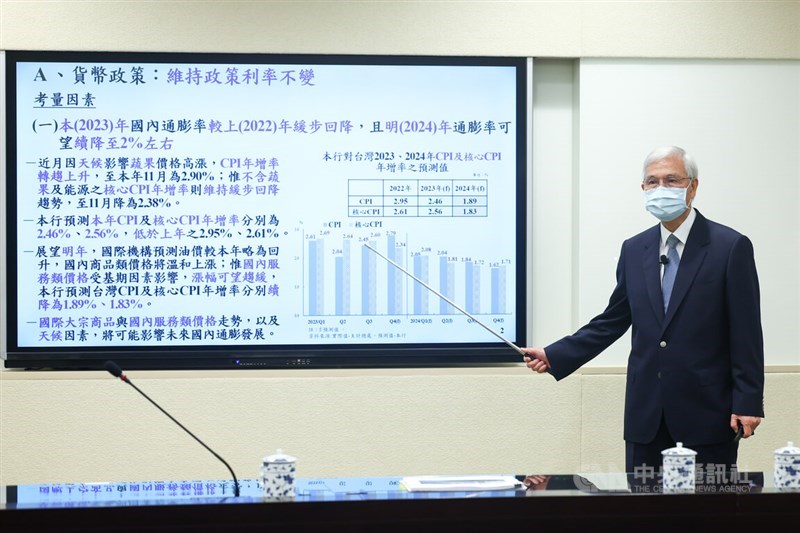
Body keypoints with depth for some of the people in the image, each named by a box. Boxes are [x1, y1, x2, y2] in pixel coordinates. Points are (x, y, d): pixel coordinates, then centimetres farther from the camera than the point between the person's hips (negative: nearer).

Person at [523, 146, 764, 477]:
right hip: (646, 413, 4)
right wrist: (554, 357, 6)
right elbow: (612, 321, 15)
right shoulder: (634, 250, 11)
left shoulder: (731, 247, -4)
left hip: (706, 412, -4)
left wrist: (748, 403, -11)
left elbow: (746, 334, -6)